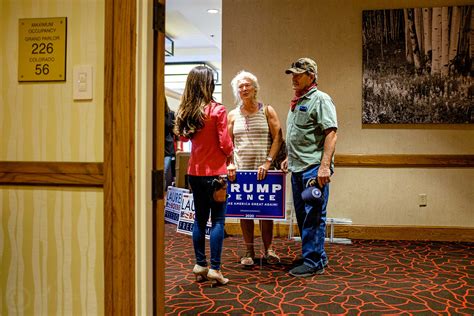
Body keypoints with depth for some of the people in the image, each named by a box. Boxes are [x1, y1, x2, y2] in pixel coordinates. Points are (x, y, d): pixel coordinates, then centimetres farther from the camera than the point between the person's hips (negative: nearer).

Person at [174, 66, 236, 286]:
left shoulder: (185, 111, 2)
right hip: (215, 170, -5)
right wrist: (230, 161, 7)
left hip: (195, 171, 5)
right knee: (218, 220, 2)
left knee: (200, 218, 14)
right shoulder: (217, 110, -12)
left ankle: (200, 264, 21)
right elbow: (225, 143, -11)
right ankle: (214, 269, 3)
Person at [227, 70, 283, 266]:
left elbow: (278, 138, -3)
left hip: (263, 170, -2)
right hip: (241, 169, 2)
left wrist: (268, 162, -14)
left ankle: (268, 250, 16)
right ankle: (249, 251, 15)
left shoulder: (267, 111, 4)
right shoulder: (233, 115, 10)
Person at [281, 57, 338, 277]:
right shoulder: (297, 102, 20)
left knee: (313, 216, -4)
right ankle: (316, 256, 27)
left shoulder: (320, 99, -8)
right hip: (298, 168, 9)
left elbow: (331, 134, -16)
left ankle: (314, 262, 5)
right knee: (302, 215, 14)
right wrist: (289, 158, 24)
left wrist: (325, 166, -23)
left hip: (314, 168, -9)